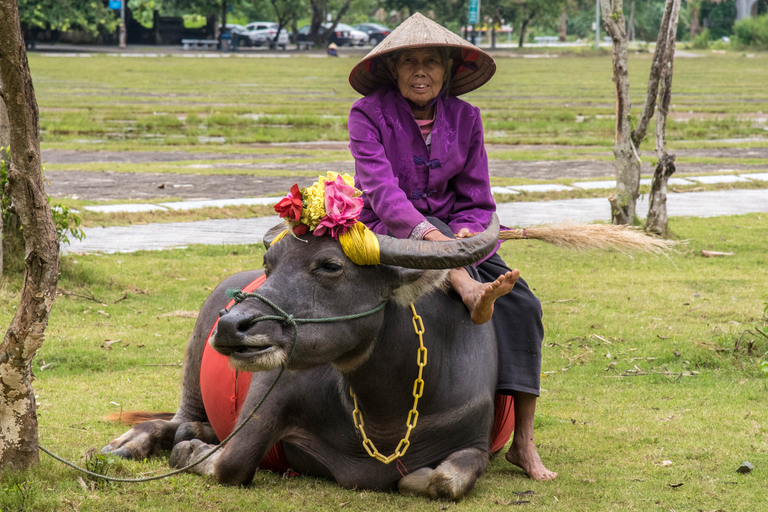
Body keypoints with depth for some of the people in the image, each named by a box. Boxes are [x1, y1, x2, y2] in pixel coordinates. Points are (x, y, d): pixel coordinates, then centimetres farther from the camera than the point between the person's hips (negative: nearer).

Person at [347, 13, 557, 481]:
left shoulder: (465, 118, 3)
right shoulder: (368, 114, -8)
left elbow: (476, 201, 4)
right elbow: (380, 188, -22)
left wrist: (466, 233, -20)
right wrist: (429, 232, -38)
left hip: (452, 234, 3)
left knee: (522, 305, -18)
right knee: (423, 229, -37)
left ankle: (524, 442, -18)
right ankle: (472, 293, -67)